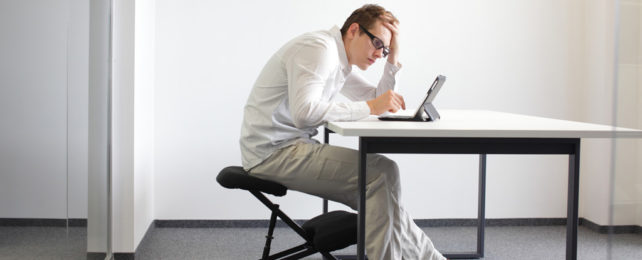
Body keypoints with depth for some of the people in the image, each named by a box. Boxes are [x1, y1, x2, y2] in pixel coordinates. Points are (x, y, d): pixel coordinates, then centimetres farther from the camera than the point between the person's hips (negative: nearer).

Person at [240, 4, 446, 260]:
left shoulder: (339, 62, 16)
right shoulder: (318, 48, -15)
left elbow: (377, 100, 21)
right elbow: (305, 112, -31)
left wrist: (393, 57, 10)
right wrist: (369, 107, -25)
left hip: (294, 147, 10)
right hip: (273, 151, -10)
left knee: (382, 196, 6)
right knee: (381, 172, -17)